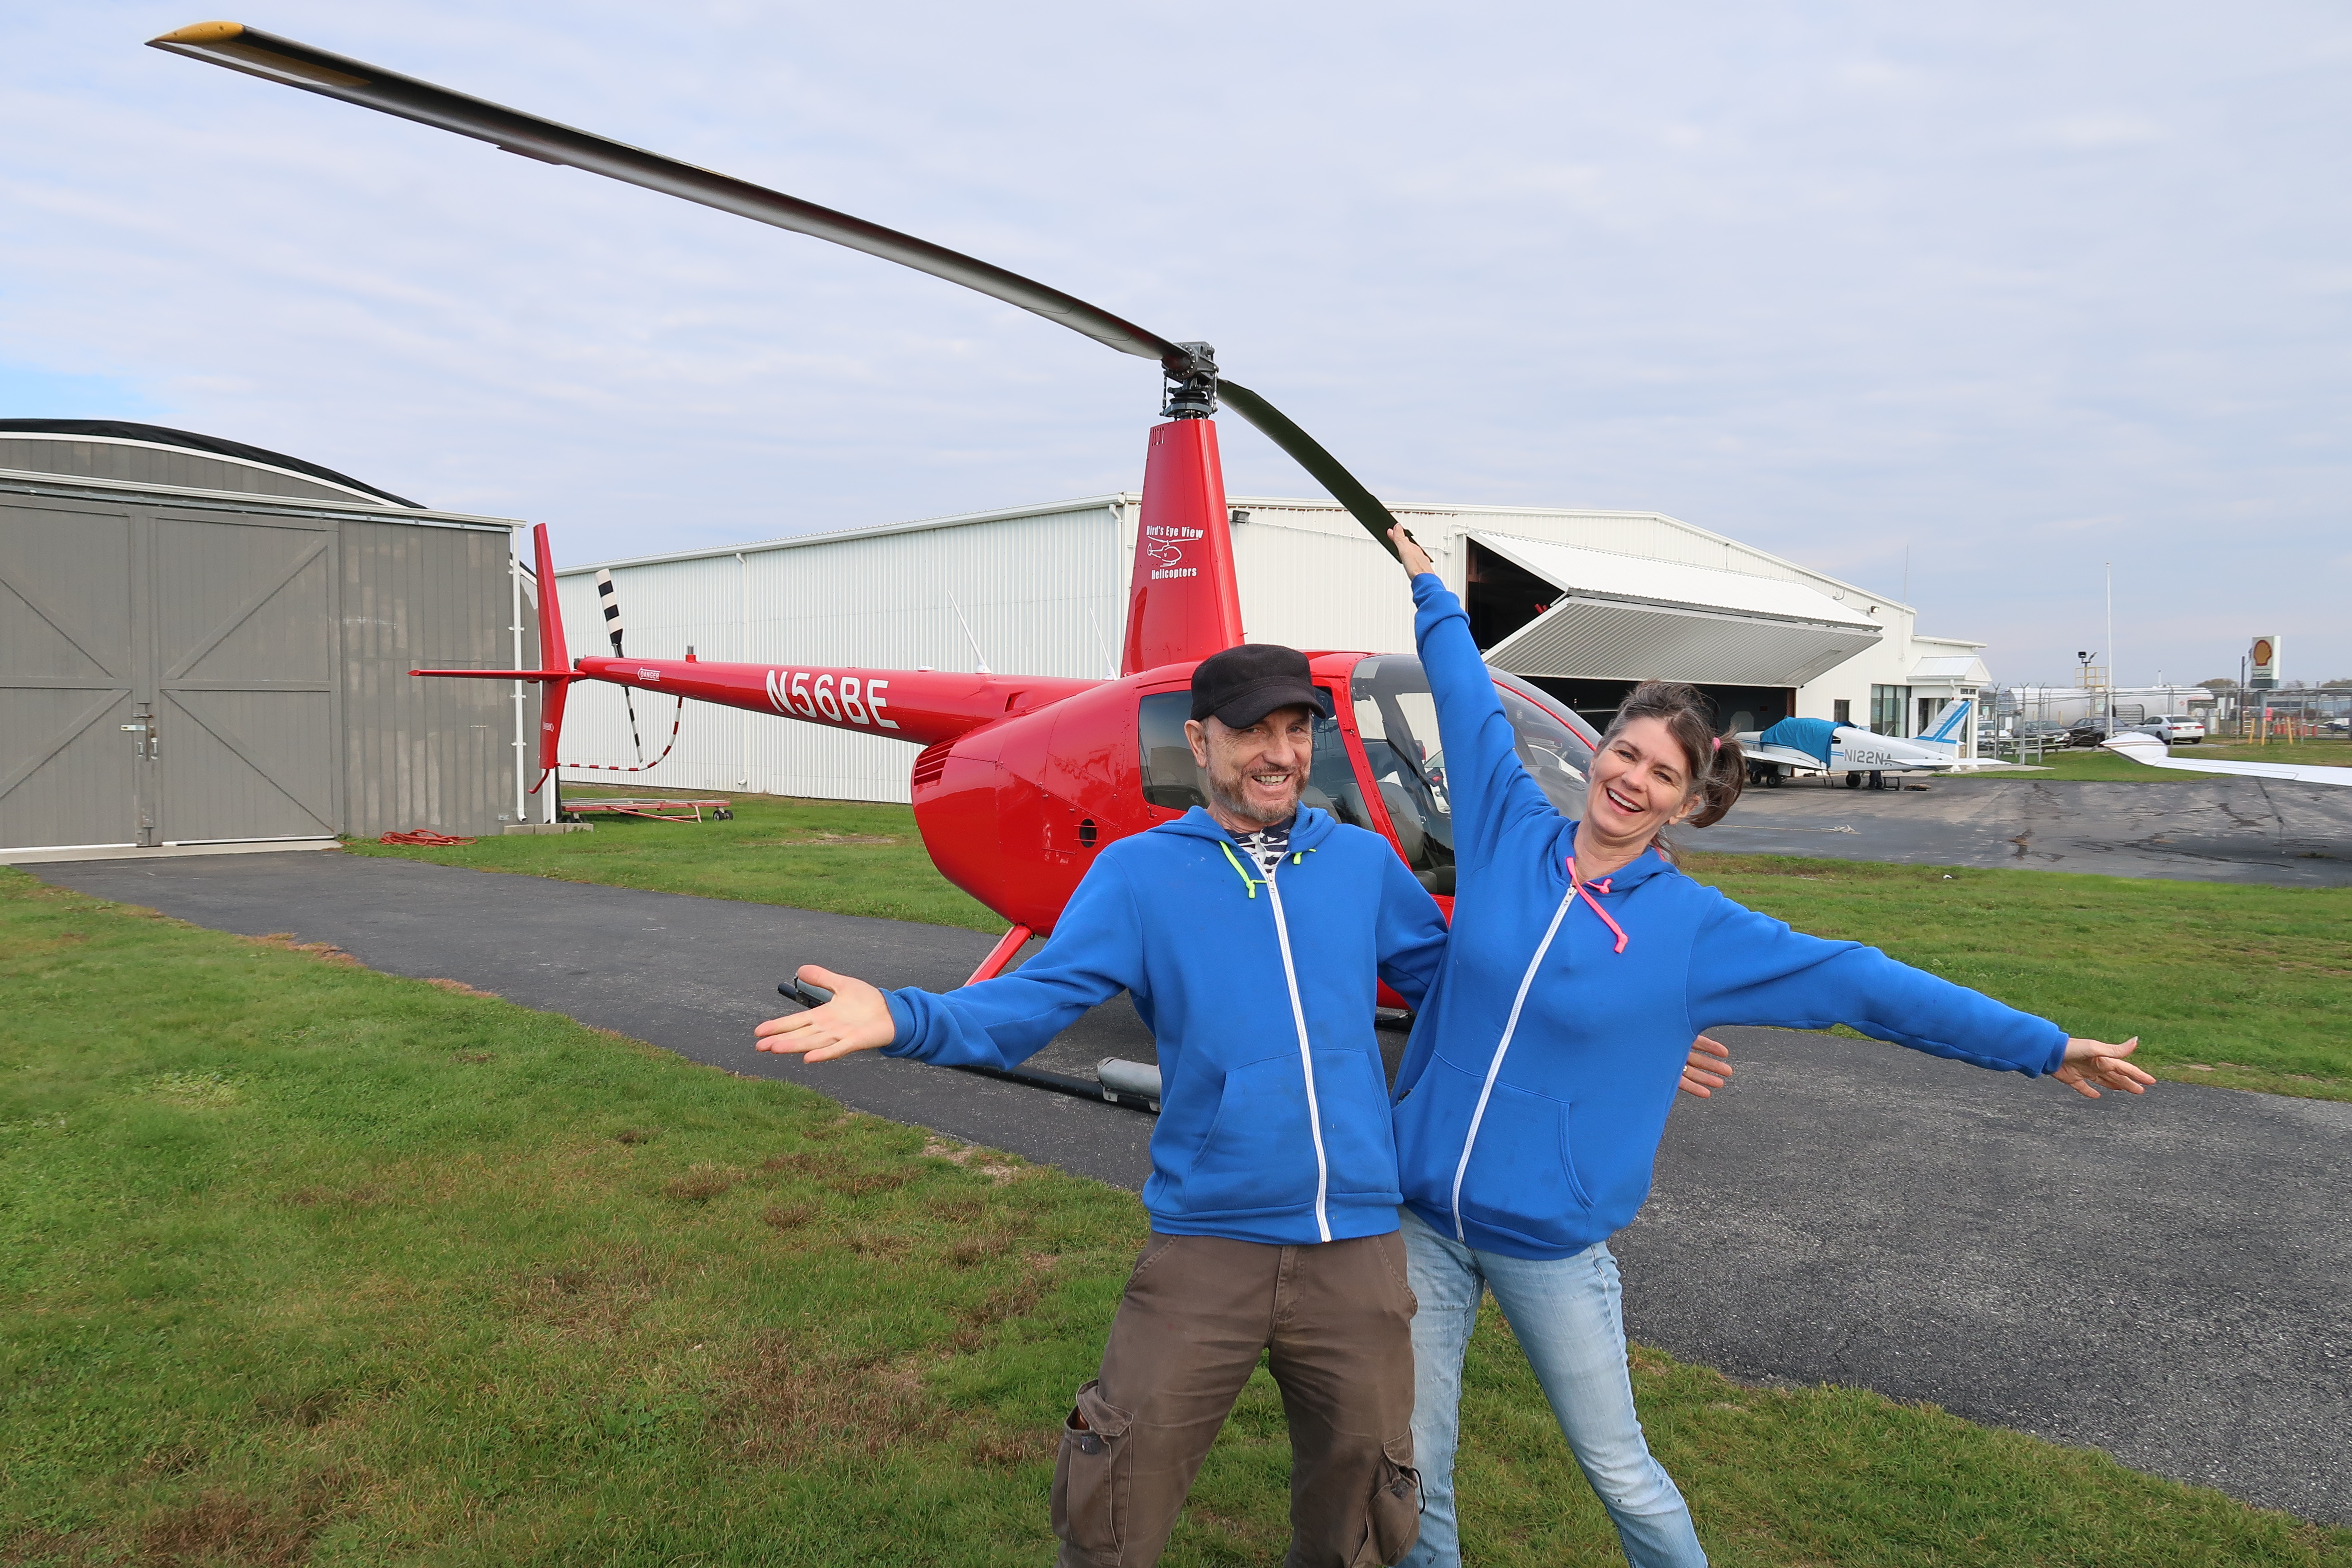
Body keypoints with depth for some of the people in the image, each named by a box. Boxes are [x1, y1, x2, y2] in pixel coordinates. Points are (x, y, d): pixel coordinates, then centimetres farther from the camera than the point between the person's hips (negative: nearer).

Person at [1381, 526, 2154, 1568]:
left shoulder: (1695, 927, -6)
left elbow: (1860, 983, -3)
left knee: (1622, 1477, 13)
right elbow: (1473, 711, 13)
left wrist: (2041, 1046, -1)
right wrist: (1430, 590, 27)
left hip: (1547, 1243, -2)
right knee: (1414, 1470, 11)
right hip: (1421, 1218, 2)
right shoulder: (1511, 835, -1)